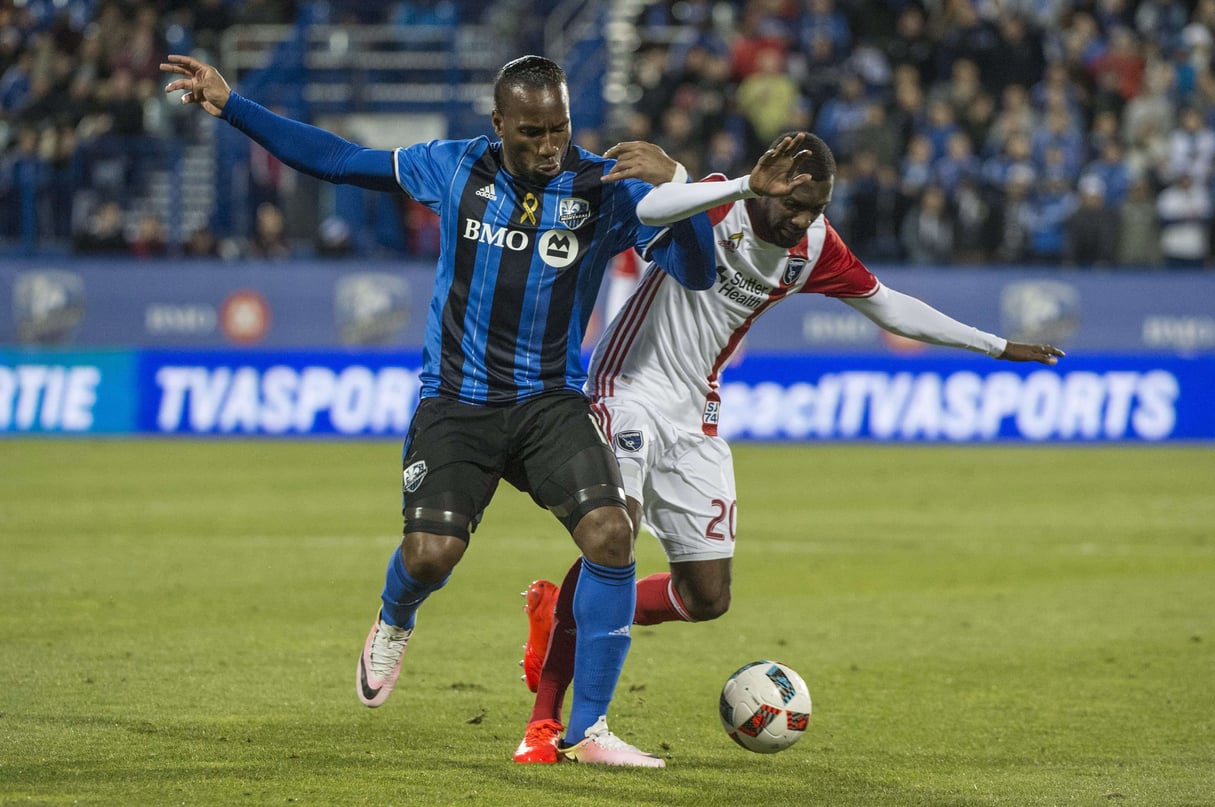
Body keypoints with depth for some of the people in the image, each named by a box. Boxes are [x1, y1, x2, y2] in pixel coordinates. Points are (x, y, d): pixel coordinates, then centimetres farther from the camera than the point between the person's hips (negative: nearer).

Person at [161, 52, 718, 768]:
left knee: (612, 534, -21)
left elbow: (698, 273, -13)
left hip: (550, 403, 0)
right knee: (431, 552, -17)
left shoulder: (608, 191, -7)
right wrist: (230, 105, 4)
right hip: (456, 404, 0)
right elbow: (336, 160, 7)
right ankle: (395, 624, 25)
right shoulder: (454, 169, -3)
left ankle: (588, 730, -8)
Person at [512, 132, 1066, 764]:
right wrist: (747, 186, -53)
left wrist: (997, 347, 17)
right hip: (628, 389, -6)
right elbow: (650, 209, -42)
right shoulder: (715, 207, -18)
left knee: (708, 598, 2)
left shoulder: (815, 247, 0)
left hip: (694, 416, 7)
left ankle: (561, 615, 26)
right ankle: (544, 720, -18)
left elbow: (888, 306, 14)